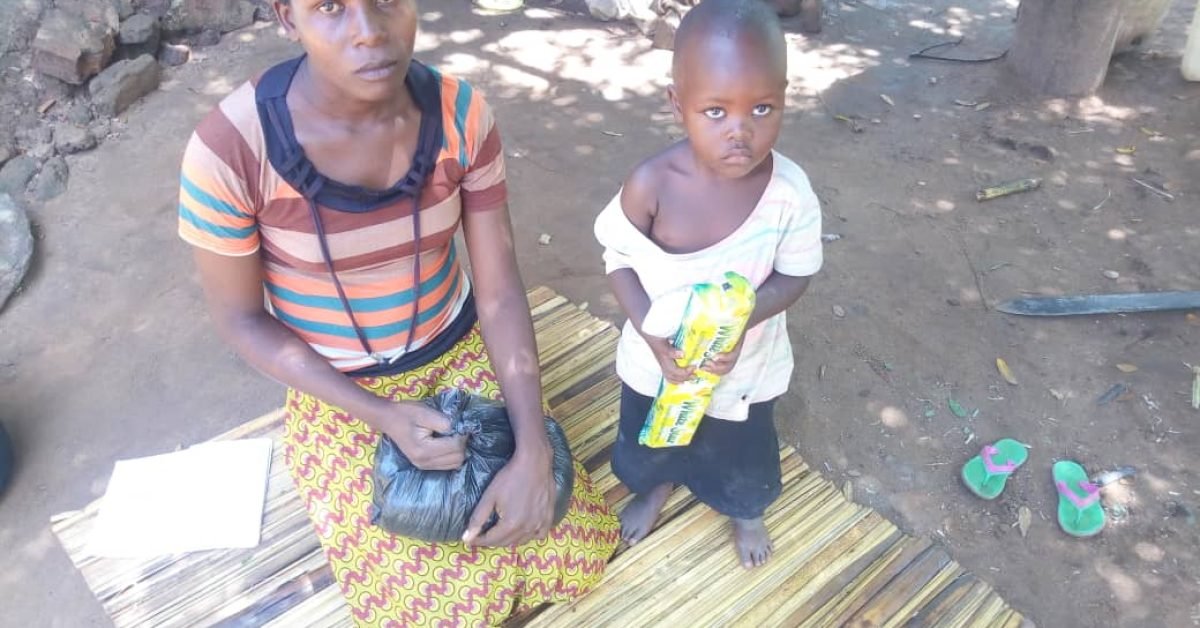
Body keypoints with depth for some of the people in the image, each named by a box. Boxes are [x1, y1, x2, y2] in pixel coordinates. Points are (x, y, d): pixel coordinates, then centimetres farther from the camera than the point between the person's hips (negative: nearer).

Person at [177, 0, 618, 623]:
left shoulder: (461, 112, -17)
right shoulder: (230, 148, -25)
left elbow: (500, 289, -13)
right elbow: (240, 319, -12)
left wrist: (532, 450, -22)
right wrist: (383, 417, -22)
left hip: (462, 355, 3)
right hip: (340, 393, -2)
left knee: (579, 547, -2)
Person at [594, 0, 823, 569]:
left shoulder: (791, 191, -26)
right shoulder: (651, 184, -29)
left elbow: (795, 276, -12)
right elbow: (620, 262, -14)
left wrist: (742, 319, -30)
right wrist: (653, 336, -27)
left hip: (746, 366, 0)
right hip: (657, 360, 0)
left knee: (743, 452, 27)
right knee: (651, 441, 29)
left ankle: (745, 513, 62)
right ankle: (655, 489, 65)